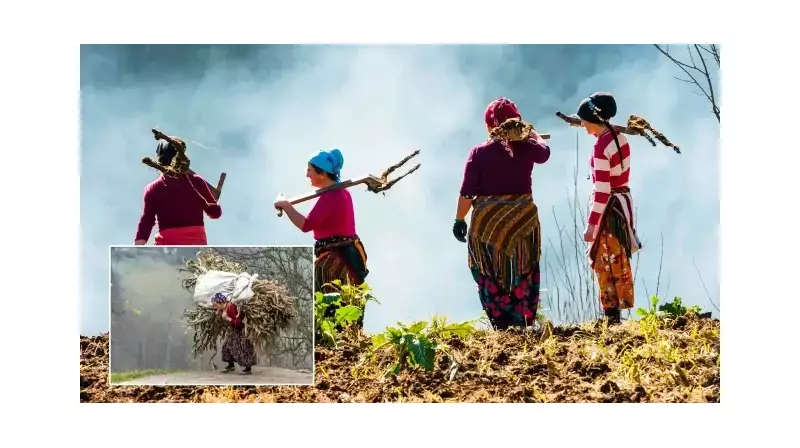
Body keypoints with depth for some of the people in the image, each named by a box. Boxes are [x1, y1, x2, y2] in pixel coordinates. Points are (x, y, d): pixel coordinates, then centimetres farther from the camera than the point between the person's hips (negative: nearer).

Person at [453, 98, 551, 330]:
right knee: (522, 276, 16)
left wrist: (459, 220, 2)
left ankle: (502, 326, 6)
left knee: (491, 277, 10)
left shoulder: (479, 152, -10)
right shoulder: (526, 148, -3)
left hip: (487, 223, -2)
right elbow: (544, 151, 22)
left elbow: (467, 192, -10)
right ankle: (522, 324, 18)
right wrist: (530, 131, 37)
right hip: (523, 221, 2)